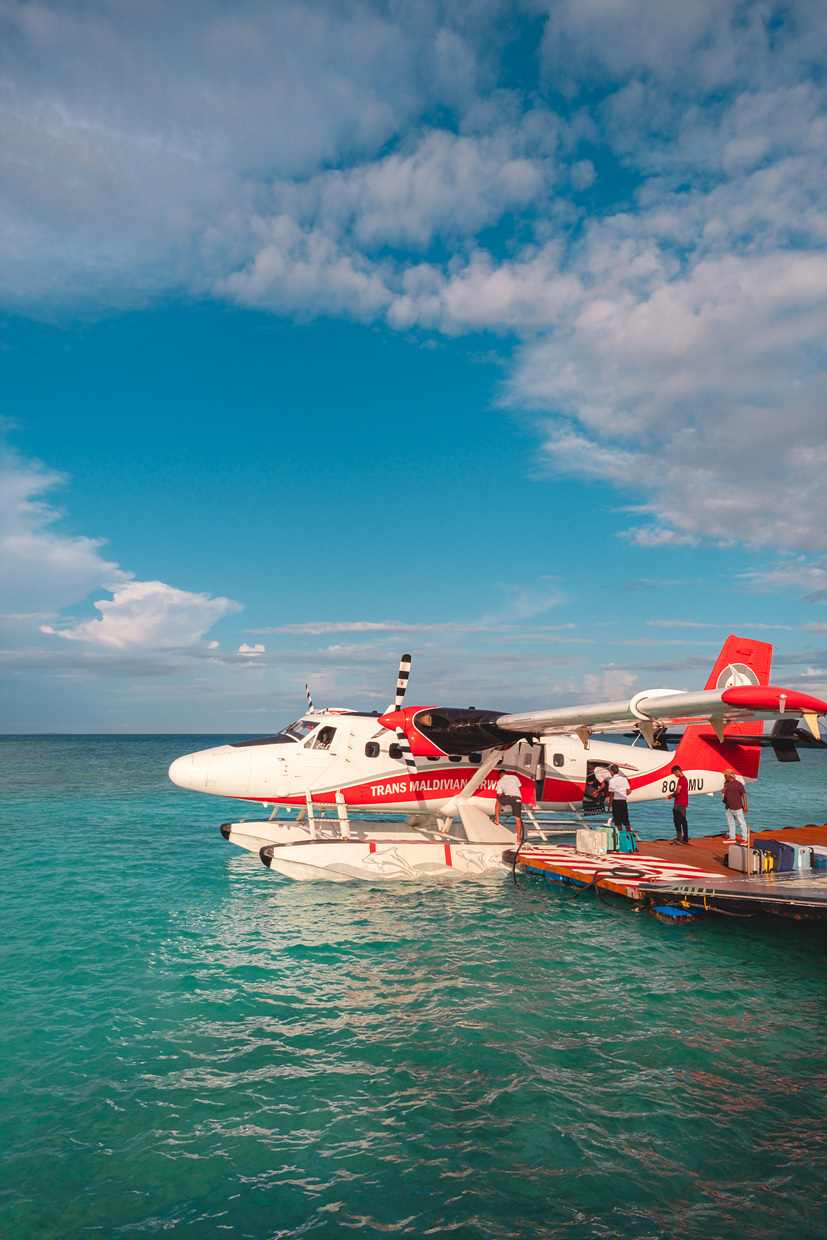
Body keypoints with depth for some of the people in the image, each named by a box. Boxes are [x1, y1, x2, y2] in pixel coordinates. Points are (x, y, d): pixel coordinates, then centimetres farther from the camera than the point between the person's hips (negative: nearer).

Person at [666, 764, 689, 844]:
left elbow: (677, 791, -19)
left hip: (679, 803, -10)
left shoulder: (681, 779, -14)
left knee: (677, 820, -11)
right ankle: (685, 839, 16)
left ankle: (679, 839, -16)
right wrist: (672, 795, 13)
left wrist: (672, 795, -1)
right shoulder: (685, 778, 18)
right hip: (684, 803, 10)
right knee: (683, 821, 13)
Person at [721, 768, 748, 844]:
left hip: (737, 808, -7)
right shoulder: (726, 783, 11)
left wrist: (745, 806, -13)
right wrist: (723, 792, 0)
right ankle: (732, 838, 22)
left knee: (741, 823, -2)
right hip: (728, 808, 7)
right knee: (730, 823, 13)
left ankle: (745, 839, 3)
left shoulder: (738, 784, -9)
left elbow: (744, 794, -8)